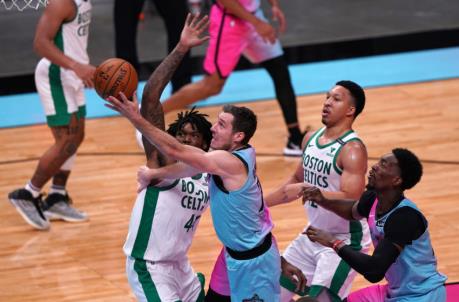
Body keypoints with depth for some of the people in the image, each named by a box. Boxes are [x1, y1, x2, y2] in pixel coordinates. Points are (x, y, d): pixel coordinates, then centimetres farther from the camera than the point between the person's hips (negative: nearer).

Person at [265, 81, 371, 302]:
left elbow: (351, 201, -30)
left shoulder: (352, 150, -20)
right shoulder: (310, 139, 5)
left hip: (345, 240, -8)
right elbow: (297, 180, 21)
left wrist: (305, 190, -34)